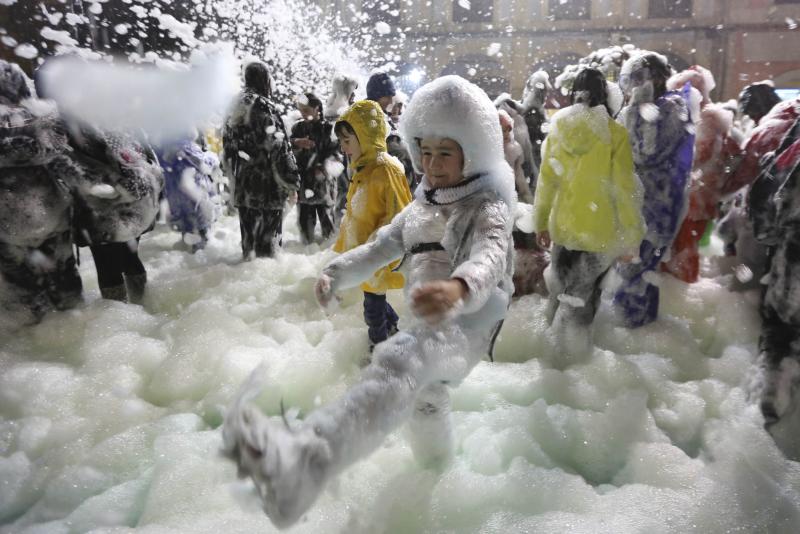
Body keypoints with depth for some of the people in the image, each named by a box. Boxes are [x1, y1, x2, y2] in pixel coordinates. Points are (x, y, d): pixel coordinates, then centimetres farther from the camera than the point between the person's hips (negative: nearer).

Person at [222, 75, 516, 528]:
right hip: (427, 323, 9)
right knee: (423, 395, 32)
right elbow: (383, 245, 19)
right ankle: (436, 461, 66)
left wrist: (459, 287, -57)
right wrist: (337, 274, 2)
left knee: (399, 362, -39)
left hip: (467, 324, -9)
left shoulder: (488, 207, -11)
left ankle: (302, 463, -62)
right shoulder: (422, 207, 13)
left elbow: (490, 254, -33)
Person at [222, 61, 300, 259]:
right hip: (266, 183, -8)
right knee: (267, 234, -1)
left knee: (248, 230, 17)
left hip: (242, 183, 8)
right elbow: (278, 147, -17)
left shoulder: (235, 108, 12)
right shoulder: (263, 106, -13)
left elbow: (228, 144, 17)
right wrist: (291, 181, -11)